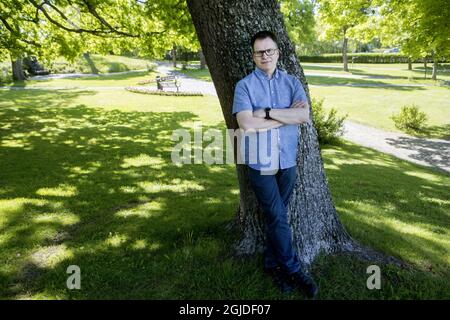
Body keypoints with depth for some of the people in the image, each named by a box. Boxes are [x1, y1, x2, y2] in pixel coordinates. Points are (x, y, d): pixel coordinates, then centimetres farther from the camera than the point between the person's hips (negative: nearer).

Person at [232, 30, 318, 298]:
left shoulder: (292, 82, 5)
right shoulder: (245, 86, -4)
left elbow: (304, 116, -10)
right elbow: (246, 124, -18)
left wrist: (267, 112, -16)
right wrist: (287, 116, -11)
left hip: (288, 161, 3)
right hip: (260, 163, -3)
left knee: (277, 216, 13)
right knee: (278, 217, 2)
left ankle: (273, 263, 31)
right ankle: (294, 270, 19)